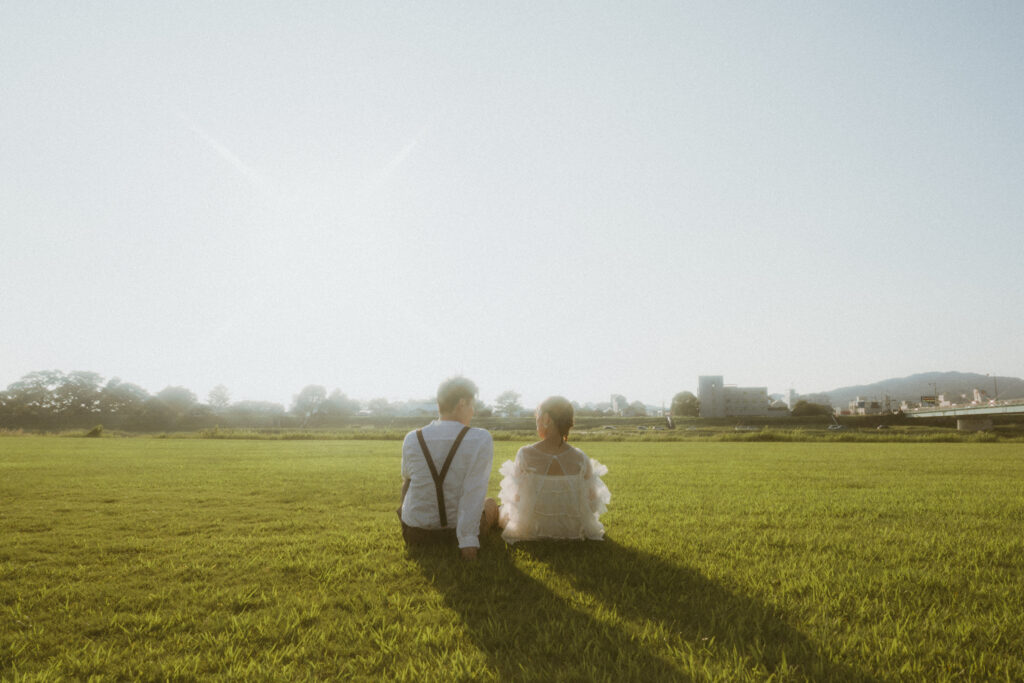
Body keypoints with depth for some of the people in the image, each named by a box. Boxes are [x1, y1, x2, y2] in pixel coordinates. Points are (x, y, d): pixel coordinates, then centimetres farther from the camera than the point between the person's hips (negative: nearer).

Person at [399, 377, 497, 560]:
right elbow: (473, 495, -26)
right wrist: (469, 543, -24)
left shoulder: (411, 439, -11)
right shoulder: (481, 440, -21)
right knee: (491, 505, 34)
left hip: (414, 536, 2)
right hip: (455, 535, -1)